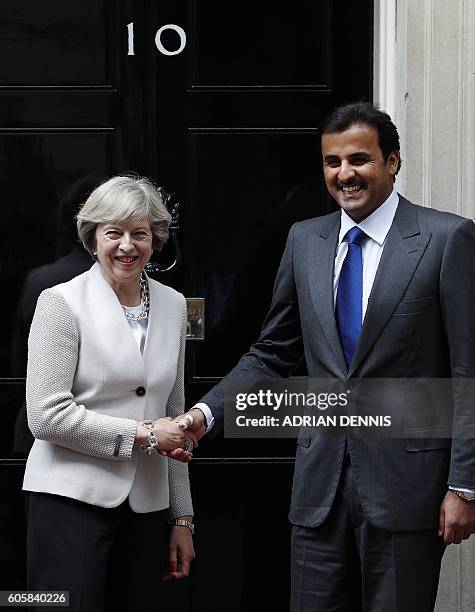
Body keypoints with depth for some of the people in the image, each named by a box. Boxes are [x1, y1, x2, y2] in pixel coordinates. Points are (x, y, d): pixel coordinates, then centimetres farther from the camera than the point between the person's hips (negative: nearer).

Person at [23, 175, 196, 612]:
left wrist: (182, 517, 14)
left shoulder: (172, 305, 12)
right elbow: (46, 416, -12)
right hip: (72, 498, -5)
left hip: (147, 505, 5)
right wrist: (144, 434, -11)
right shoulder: (62, 302, -5)